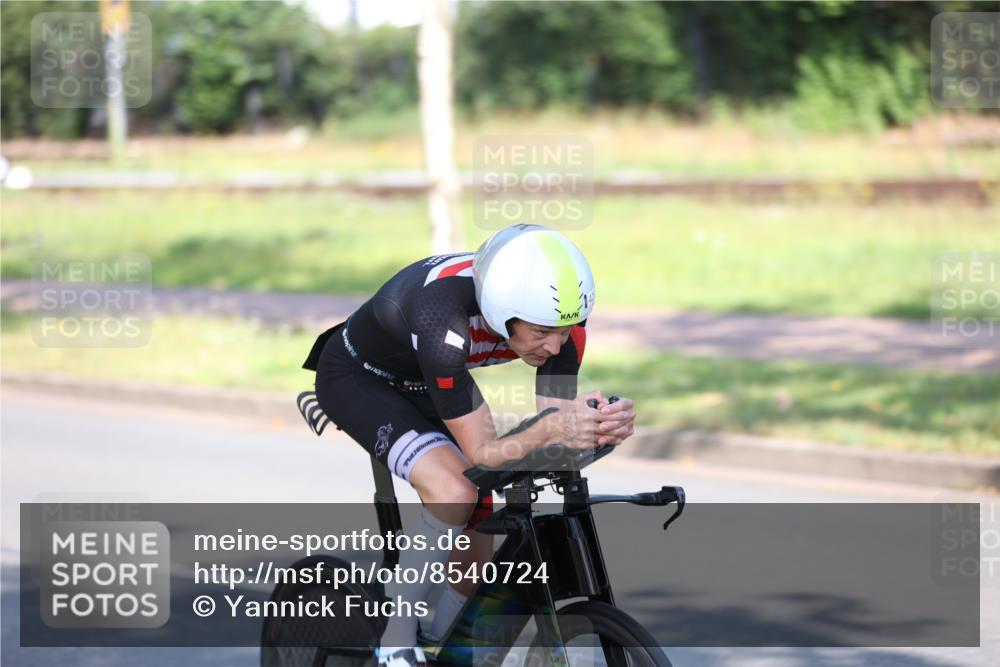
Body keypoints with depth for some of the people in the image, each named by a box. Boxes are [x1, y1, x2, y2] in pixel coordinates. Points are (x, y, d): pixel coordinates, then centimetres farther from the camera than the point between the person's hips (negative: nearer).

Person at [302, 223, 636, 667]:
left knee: (475, 565, -2)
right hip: (357, 377, -6)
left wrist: (603, 426, -42)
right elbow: (482, 454, -39)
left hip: (422, 386, 6)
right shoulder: (445, 321, -43)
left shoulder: (557, 317, -25)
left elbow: (556, 428, -21)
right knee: (454, 493, -31)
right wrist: (550, 427, -56)